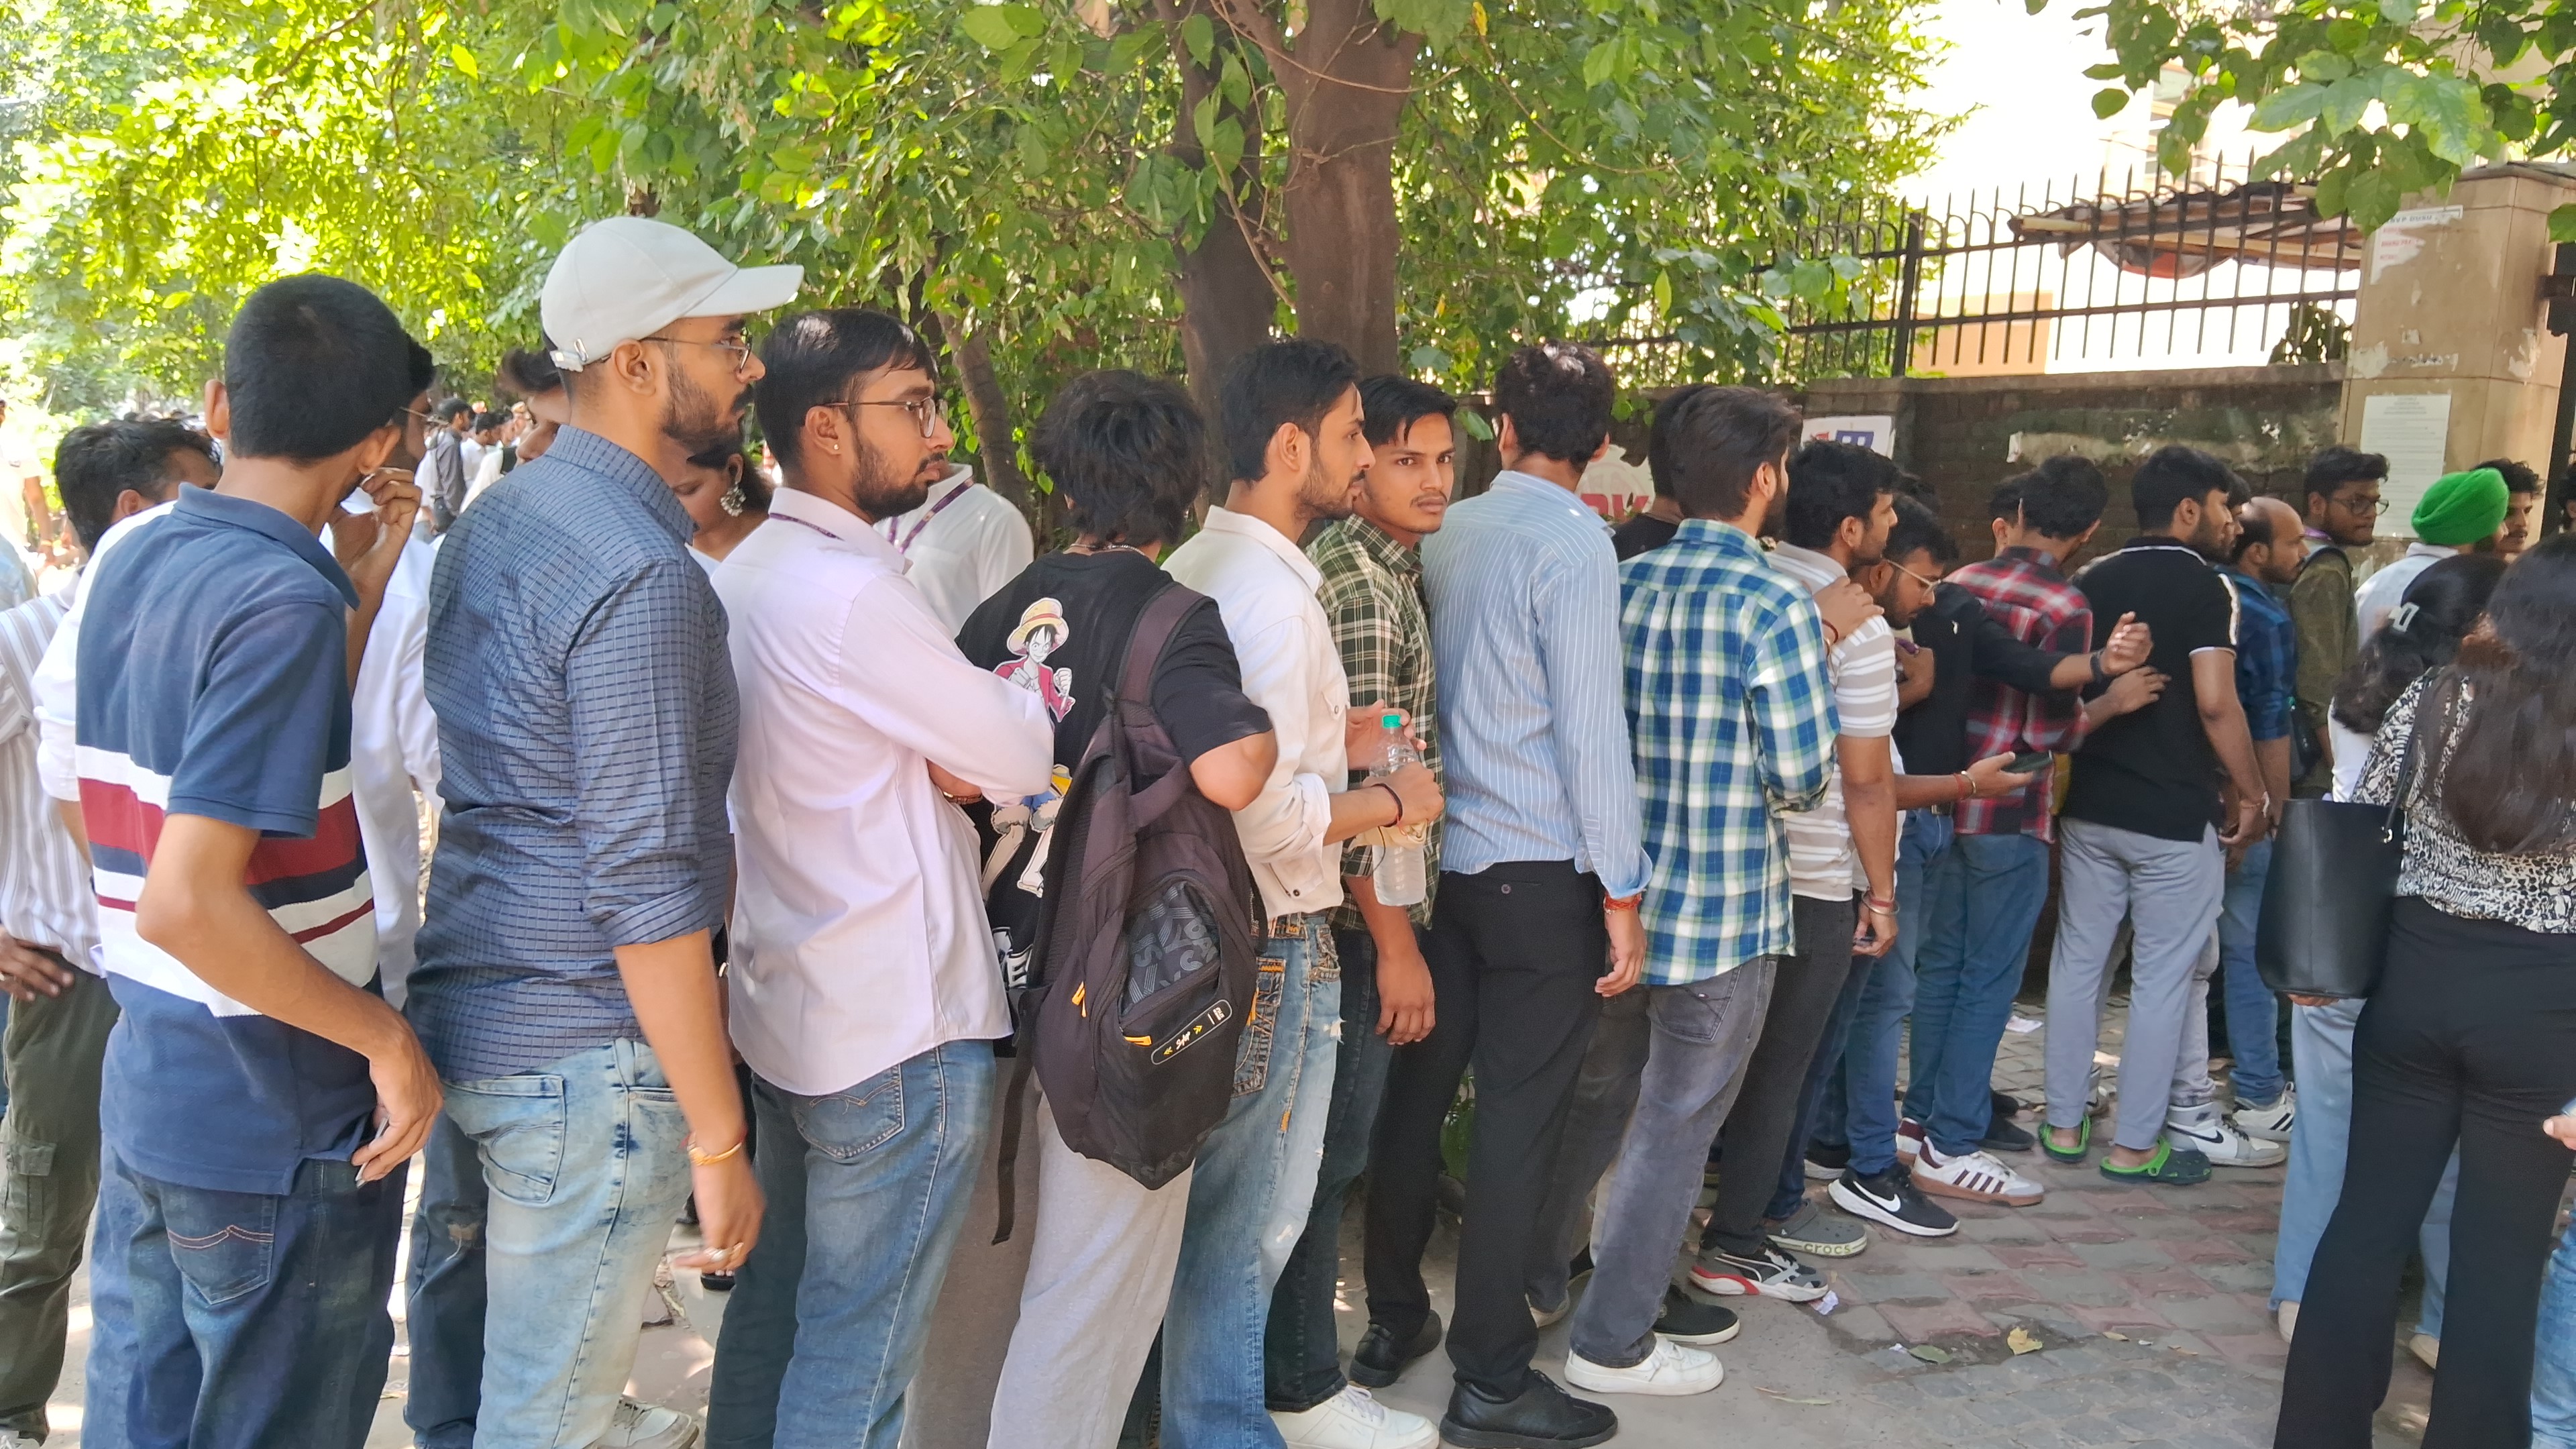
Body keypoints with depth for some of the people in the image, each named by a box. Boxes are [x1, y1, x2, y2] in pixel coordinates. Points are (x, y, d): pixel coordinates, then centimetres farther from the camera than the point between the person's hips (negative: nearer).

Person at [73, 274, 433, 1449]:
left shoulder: (131, 565, 3)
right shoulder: (285, 598, -22)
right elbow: (188, 901, -29)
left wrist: (362, 585, 9)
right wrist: (389, 1041, -19)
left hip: (144, 1089, 8)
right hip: (281, 1133, -8)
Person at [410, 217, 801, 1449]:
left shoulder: (497, 519, 9)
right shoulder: (641, 573, -22)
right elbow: (648, 889, -24)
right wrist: (717, 1140, -18)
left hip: (463, 1016, 9)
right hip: (578, 1059, -9)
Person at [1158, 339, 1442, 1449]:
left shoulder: (1196, 566, 9)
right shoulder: (1271, 591, -21)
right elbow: (1266, 813, -27)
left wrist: (1327, 736, 14)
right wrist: (1390, 802, -12)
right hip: (1274, 939, -10)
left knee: (1212, 1201, 21)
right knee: (1253, 1219, 5)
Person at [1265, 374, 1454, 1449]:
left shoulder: (1383, 564, 14)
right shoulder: (1360, 583, -17)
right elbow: (1353, 776, -22)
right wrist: (1396, 943, -20)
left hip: (1365, 898, 10)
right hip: (1359, 911, -10)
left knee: (1332, 1139, 18)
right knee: (1331, 1146, 1)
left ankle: (1296, 1357, 32)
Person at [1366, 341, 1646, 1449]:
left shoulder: (1445, 534, 6)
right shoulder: (1571, 541, -12)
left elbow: (1430, 682, 9)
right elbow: (1591, 726, -14)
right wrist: (1622, 893, -11)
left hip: (1440, 858, 6)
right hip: (1541, 870, -6)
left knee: (1419, 1091, 14)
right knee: (1519, 1117, 1)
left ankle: (1393, 1321, 27)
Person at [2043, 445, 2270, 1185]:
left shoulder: (2093, 582, 8)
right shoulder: (2205, 587, -10)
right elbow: (2215, 703, -17)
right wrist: (2251, 792, -7)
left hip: (2090, 806, 6)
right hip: (2175, 815, -6)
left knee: (2078, 961, 11)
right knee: (2165, 977, 3)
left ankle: (2065, 1125, 19)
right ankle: (2135, 1146, 9)